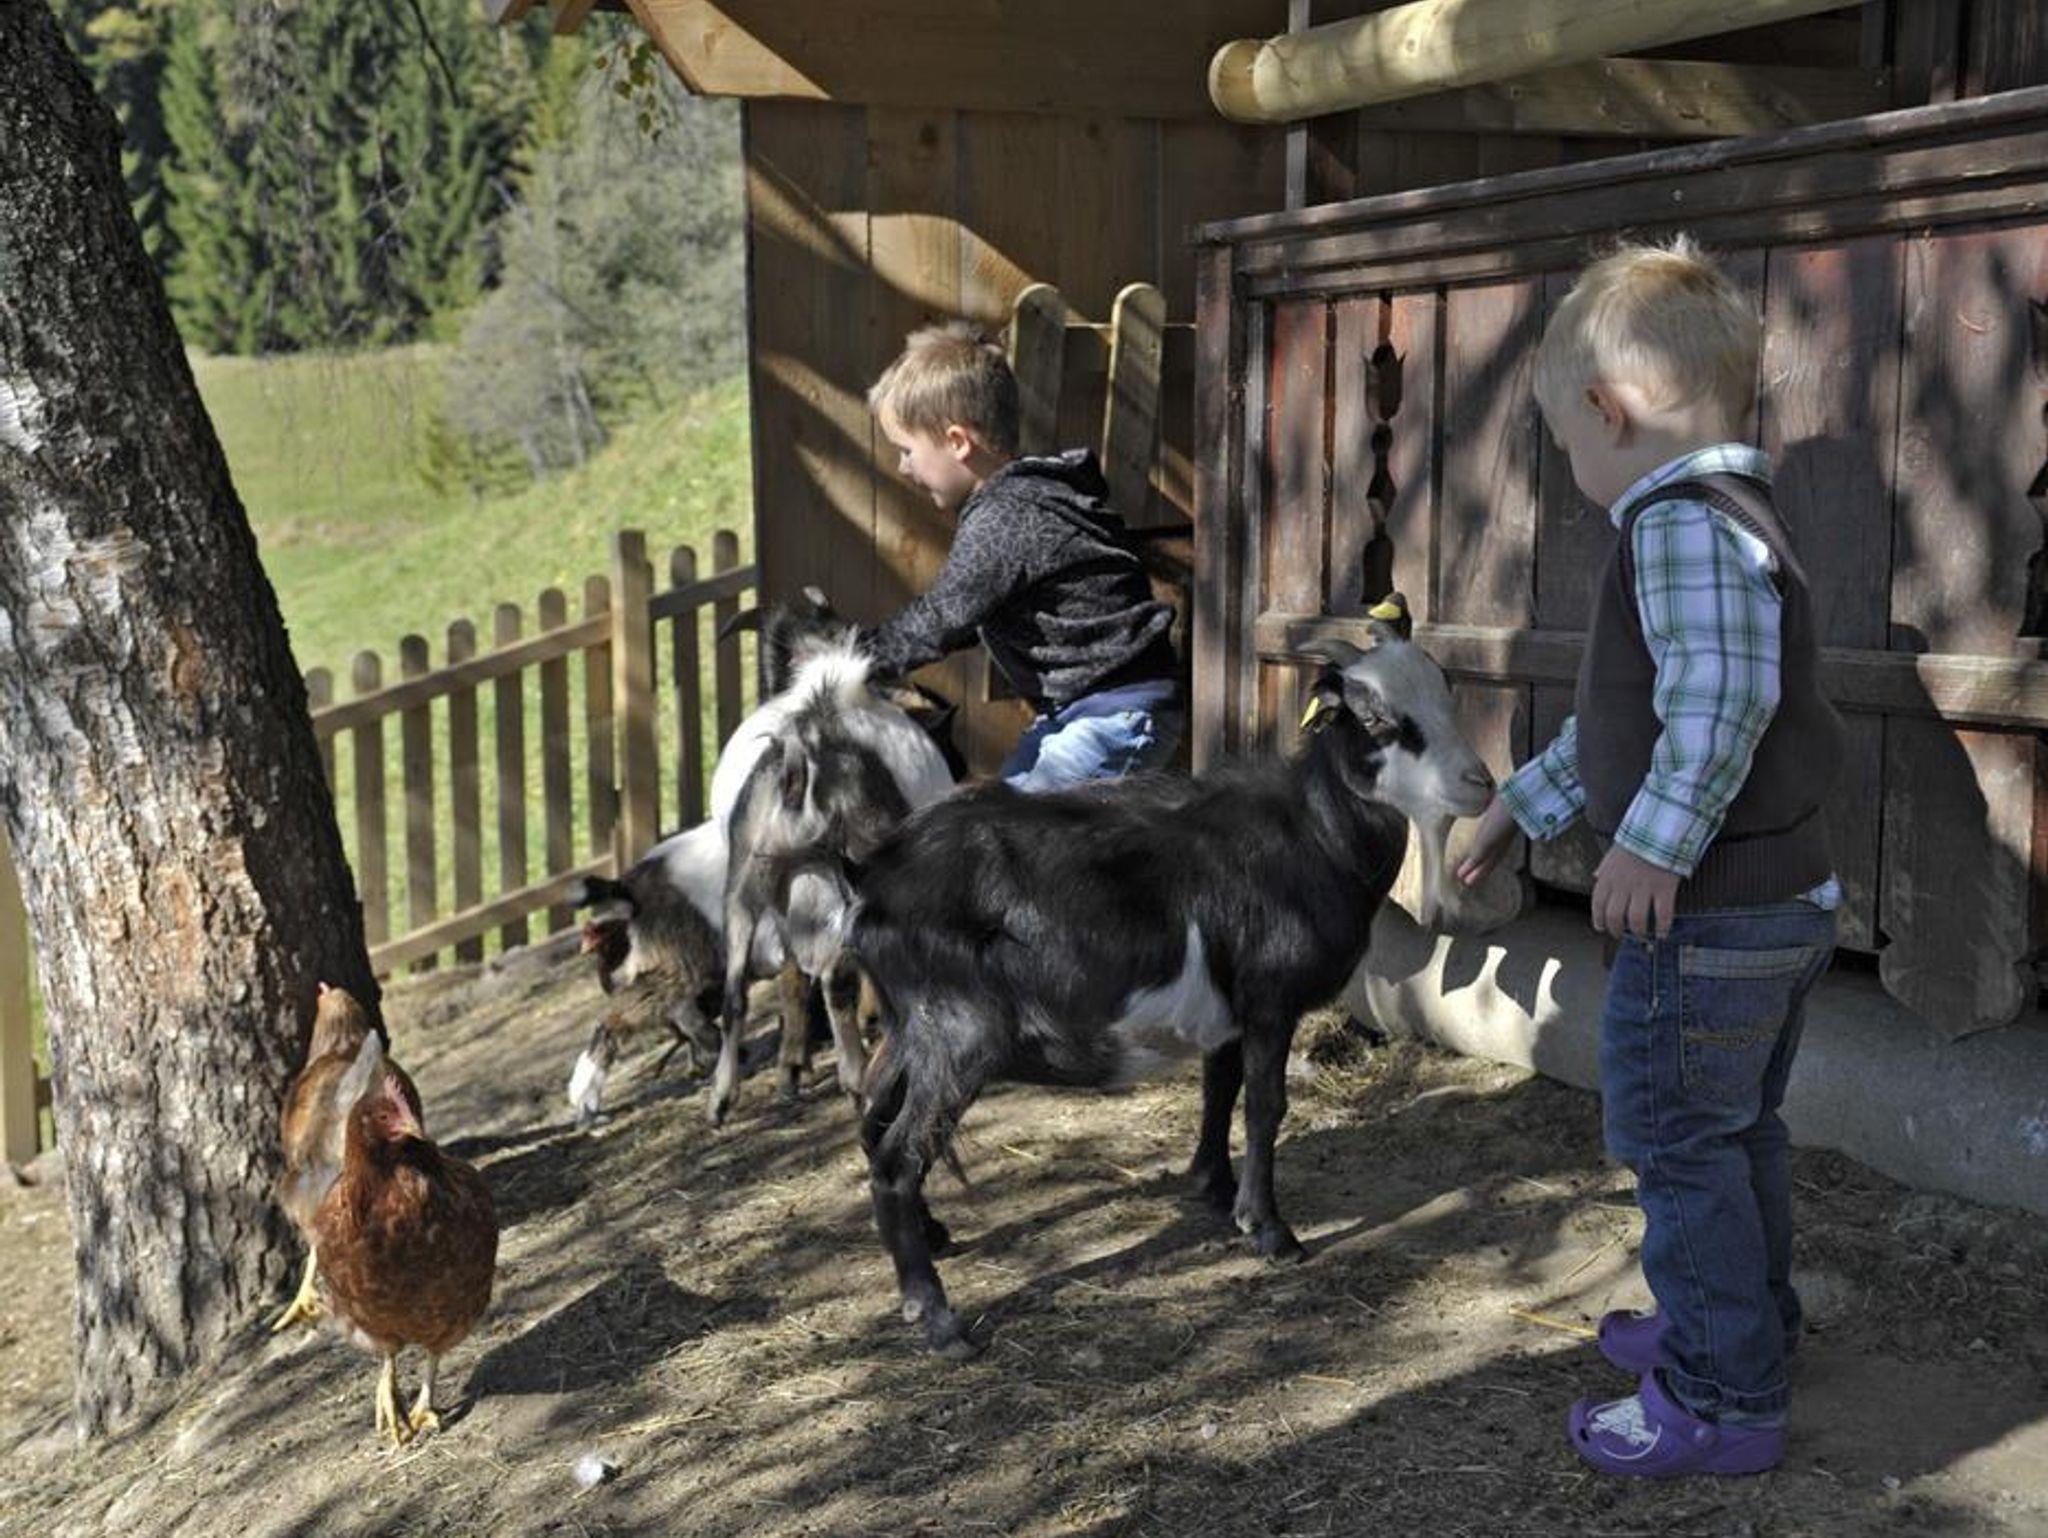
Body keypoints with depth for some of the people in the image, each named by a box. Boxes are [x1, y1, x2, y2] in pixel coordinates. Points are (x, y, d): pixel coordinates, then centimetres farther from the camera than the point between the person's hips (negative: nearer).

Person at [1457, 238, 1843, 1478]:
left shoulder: (1682, 525, -19)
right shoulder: (1737, 520, 16)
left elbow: (1722, 695, -34)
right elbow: (1627, 718, 23)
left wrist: (1654, 842, -31)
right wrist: (1530, 803, 28)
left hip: (1708, 919, -10)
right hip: (1784, 906, 10)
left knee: (1679, 1145, 1)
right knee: (1737, 1133, 23)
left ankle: (1723, 1401, 10)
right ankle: (1747, 1328, 39)